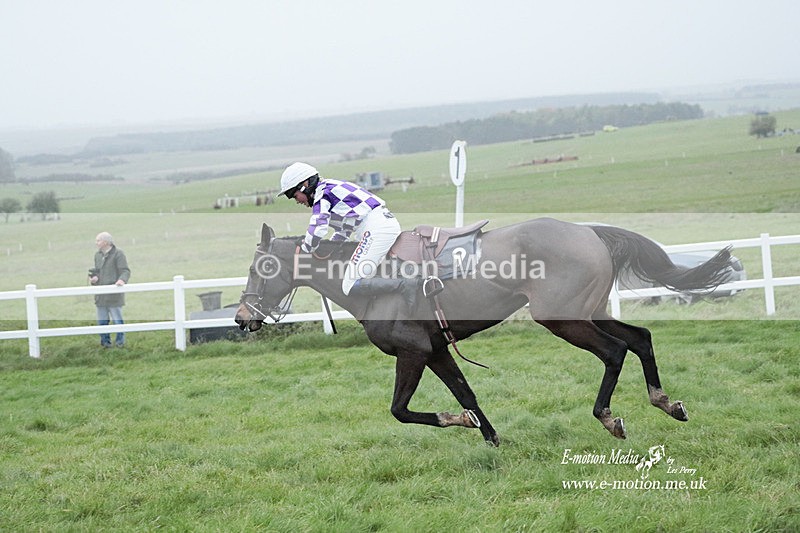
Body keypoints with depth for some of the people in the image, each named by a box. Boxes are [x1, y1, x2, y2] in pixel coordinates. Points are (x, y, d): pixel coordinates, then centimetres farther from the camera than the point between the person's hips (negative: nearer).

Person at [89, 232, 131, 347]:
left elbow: (125, 271, -14)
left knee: (117, 319, -1)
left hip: (114, 295, -7)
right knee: (102, 321, 8)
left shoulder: (118, 254, -8)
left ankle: (120, 341, 9)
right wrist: (94, 278, 2)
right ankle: (105, 341, 17)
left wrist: (122, 280, -35)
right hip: (101, 296, 7)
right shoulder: (98, 255, 14)